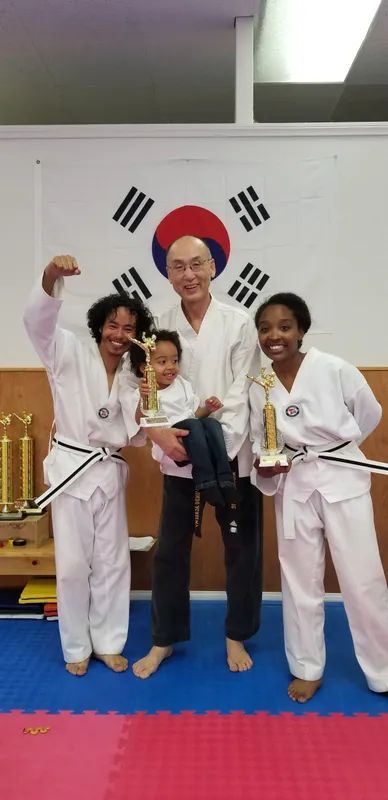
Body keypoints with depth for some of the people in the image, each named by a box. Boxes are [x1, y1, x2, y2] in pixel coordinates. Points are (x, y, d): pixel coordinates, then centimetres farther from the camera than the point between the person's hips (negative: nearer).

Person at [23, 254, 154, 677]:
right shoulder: (70, 353, -6)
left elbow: (134, 436, 7)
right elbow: (37, 320, -24)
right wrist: (51, 276, -42)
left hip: (110, 471, 4)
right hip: (71, 467, -4)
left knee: (113, 561, 11)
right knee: (73, 562, 3)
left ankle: (108, 643, 29)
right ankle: (77, 647, 24)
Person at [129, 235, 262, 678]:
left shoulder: (239, 322, -6)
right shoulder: (160, 326, 1)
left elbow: (241, 393, -9)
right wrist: (159, 433, -21)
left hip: (231, 452, -1)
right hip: (178, 453, 2)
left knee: (242, 548, 10)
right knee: (170, 550, 11)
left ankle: (236, 636, 32)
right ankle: (164, 640, 30)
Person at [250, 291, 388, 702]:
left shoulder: (335, 369, -13)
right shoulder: (258, 387, -4)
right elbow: (258, 439, 6)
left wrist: (332, 449, 7)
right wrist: (263, 465, -15)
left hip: (342, 477, -3)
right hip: (294, 484, 3)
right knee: (299, 579, 12)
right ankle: (308, 669, 32)